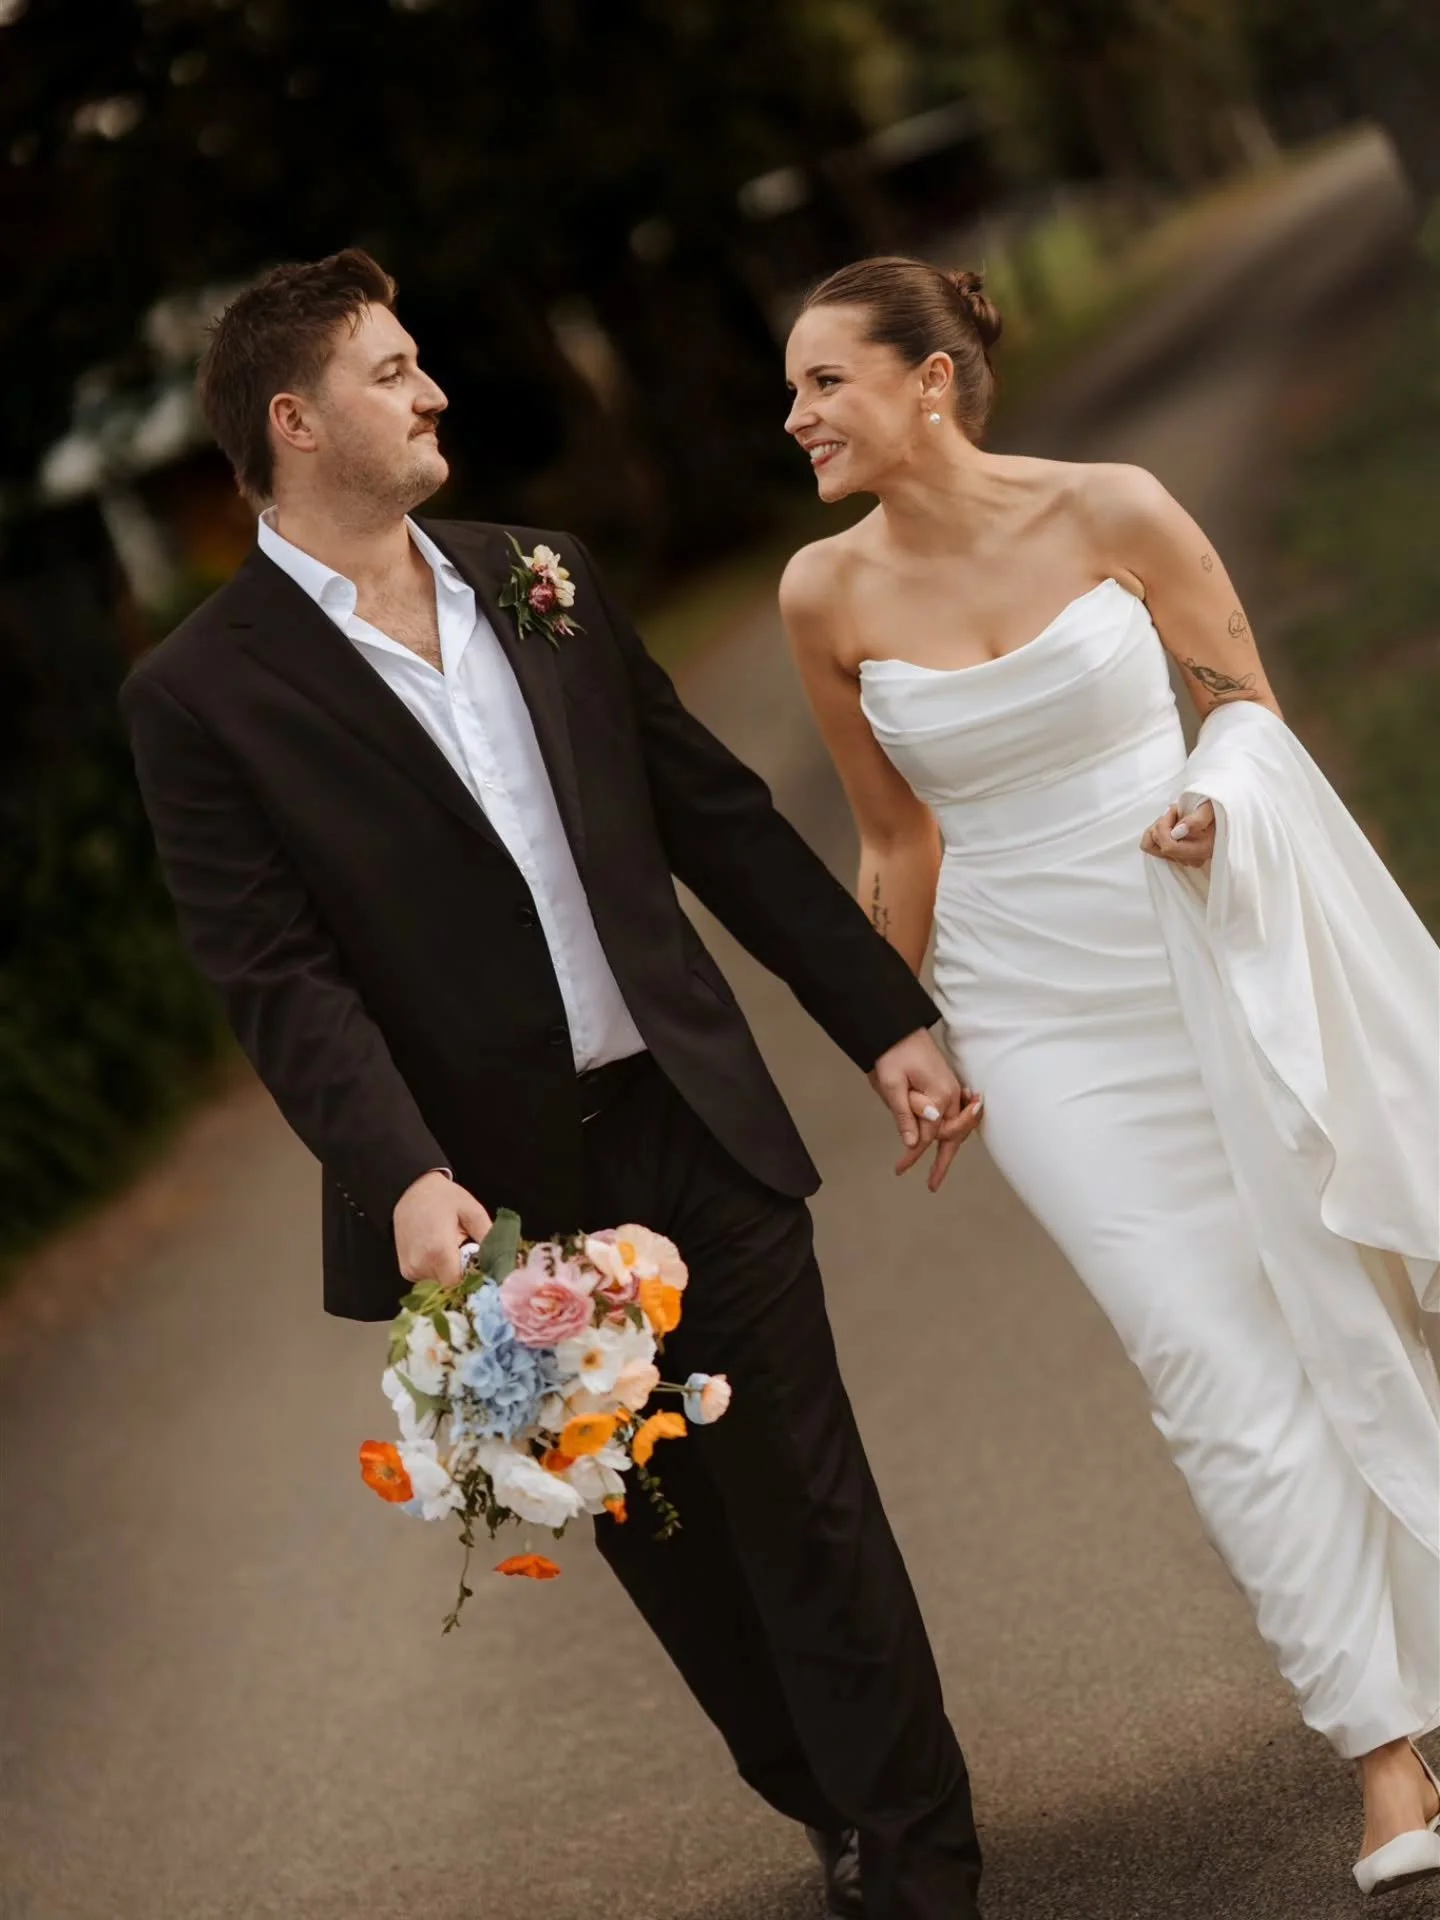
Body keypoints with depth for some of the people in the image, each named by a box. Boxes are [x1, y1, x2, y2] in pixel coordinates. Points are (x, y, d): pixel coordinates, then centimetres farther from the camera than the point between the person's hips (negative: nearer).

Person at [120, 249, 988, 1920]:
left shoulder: (536, 580, 8)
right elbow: (278, 975, -15)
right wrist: (404, 1177, -30)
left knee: (808, 1507, 4)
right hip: (511, 1200, -2)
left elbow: (720, 819, 11)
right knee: (663, 1538, 12)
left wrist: (888, 1020, 9)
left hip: (694, 1130, 3)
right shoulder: (201, 695, -7)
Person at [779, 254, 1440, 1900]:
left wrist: (1218, 797, -17)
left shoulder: (1107, 512, -9)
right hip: (1036, 1014, 1)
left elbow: (1244, 694, 4)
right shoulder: (827, 594, -3)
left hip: (1216, 948, 0)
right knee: (1211, 1366, -4)